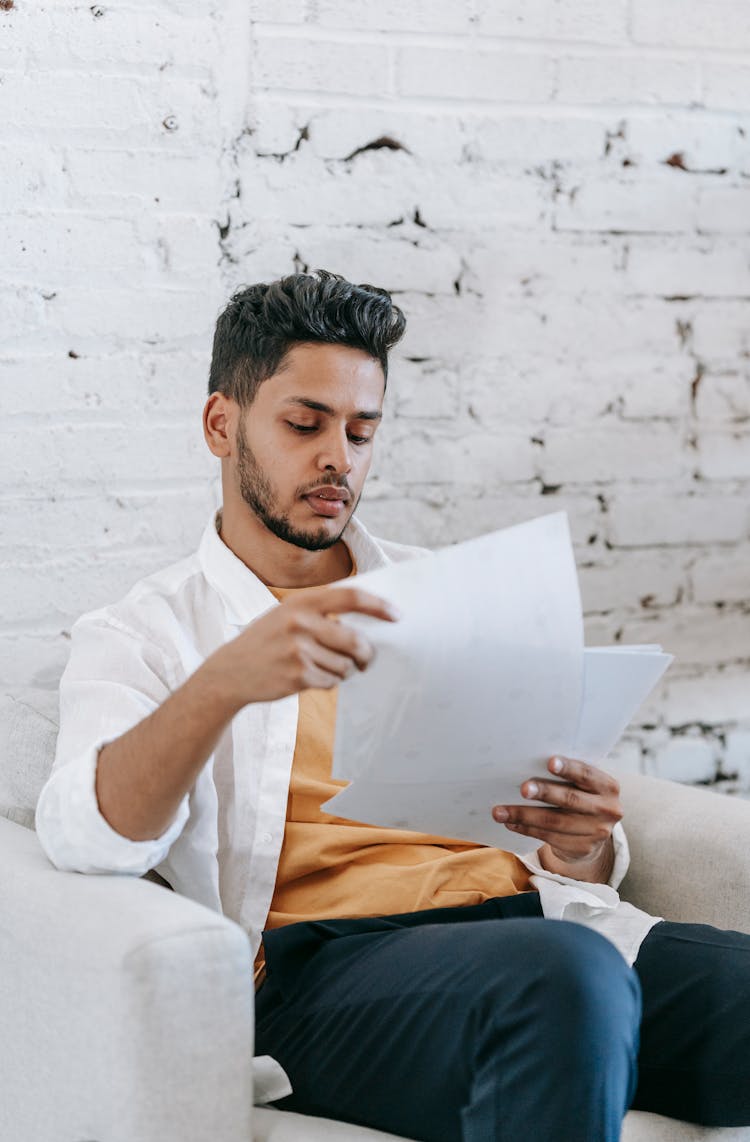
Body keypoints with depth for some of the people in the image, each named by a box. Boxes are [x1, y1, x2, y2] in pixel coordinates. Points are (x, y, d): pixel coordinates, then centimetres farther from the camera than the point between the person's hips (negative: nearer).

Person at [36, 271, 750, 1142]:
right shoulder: (138, 636, 13)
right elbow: (85, 836, -9)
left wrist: (584, 849, -4)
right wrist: (225, 681, -27)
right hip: (327, 959, -3)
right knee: (564, 978, -37)